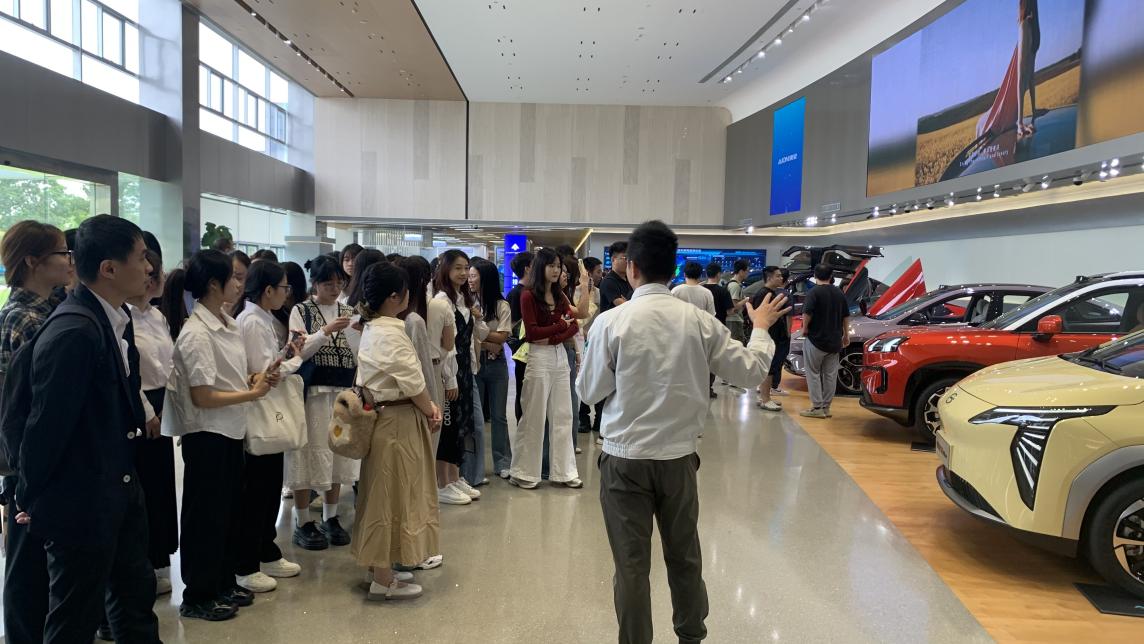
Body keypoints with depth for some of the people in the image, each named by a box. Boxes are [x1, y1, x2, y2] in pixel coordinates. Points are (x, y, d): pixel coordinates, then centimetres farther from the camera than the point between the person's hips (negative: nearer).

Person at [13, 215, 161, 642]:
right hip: (80, 501, -8)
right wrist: (31, 498, -8)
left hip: (120, 491, 8)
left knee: (136, 598, 22)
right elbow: (48, 423, -19)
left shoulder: (116, 318, 1)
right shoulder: (73, 332, -26)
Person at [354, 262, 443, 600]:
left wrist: (427, 404, 0)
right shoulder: (391, 334, -21)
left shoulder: (372, 329, 10)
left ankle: (380, 566, 32)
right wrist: (430, 411, -3)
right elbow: (413, 382, -19)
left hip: (381, 417, 10)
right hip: (398, 421, -10)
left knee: (383, 494, 18)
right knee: (393, 494, 1)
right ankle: (383, 579, 12)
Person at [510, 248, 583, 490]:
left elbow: (574, 326, 2)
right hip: (538, 357, -6)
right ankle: (523, 473, 11)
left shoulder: (560, 296, 13)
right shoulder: (528, 296, -5)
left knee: (562, 415, 8)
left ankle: (564, 471, 16)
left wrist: (552, 338, -14)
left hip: (560, 356, 6)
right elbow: (531, 332, -13)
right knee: (534, 416, 0)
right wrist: (560, 325, -14)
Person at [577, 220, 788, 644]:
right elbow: (751, 371, 2)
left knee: (632, 564, 9)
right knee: (684, 554, 20)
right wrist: (761, 328, 20)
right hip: (679, 456, 3)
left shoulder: (610, 323, -12)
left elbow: (590, 392, -3)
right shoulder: (699, 321, -6)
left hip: (626, 459, -3)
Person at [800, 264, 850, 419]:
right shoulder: (839, 293, 8)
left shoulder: (814, 292, -11)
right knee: (830, 375, 9)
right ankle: (826, 407, 14)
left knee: (813, 374, 1)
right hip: (834, 341, 6)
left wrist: (805, 329, -6)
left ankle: (817, 408, -1)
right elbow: (846, 316, 14)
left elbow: (807, 313, -21)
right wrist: (846, 335, 22)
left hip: (815, 339, -6)